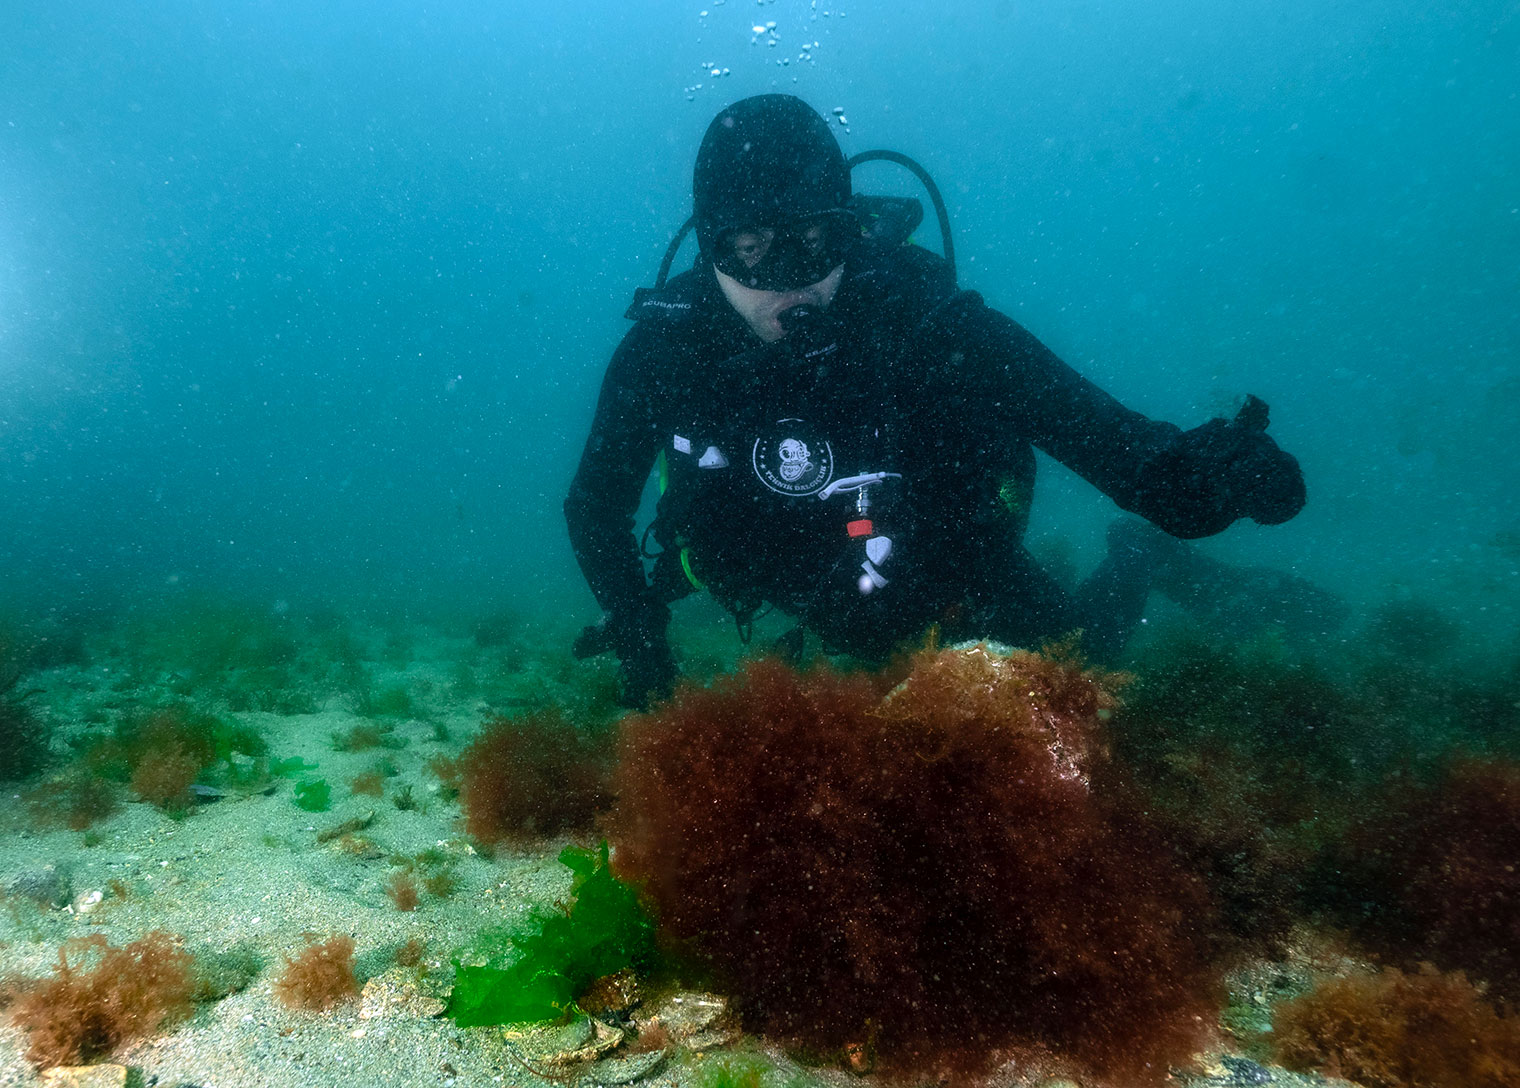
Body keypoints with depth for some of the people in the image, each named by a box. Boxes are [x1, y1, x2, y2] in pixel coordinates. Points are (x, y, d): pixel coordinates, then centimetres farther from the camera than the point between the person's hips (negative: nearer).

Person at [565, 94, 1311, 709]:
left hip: (960, 594, -3)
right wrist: (638, 638, -16)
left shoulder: (924, 319, -32)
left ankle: (1134, 561, 41)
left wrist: (1185, 469, -58)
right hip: (833, 623, 4)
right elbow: (595, 508, -9)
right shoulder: (662, 349, -23)